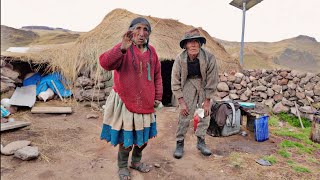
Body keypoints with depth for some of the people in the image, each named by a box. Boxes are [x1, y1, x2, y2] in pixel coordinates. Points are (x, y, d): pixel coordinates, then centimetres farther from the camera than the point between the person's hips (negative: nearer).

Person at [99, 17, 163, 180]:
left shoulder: (151, 51, 4)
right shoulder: (123, 49, -13)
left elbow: (157, 76, 12)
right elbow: (105, 63, -31)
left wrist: (158, 97, 8)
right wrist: (122, 48, -47)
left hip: (145, 103, 6)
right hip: (125, 102, -5)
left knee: (144, 137, 18)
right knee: (126, 138, 6)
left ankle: (136, 161, 44)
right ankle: (122, 166, 34)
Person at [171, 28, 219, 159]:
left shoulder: (209, 58, -23)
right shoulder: (180, 59, -21)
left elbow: (212, 81, -13)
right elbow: (175, 82, -11)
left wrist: (207, 101, -9)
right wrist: (181, 102, -13)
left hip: (204, 86, 2)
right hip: (188, 85, -1)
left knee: (205, 114, 5)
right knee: (184, 115, -7)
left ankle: (201, 141, 24)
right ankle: (180, 143, 10)